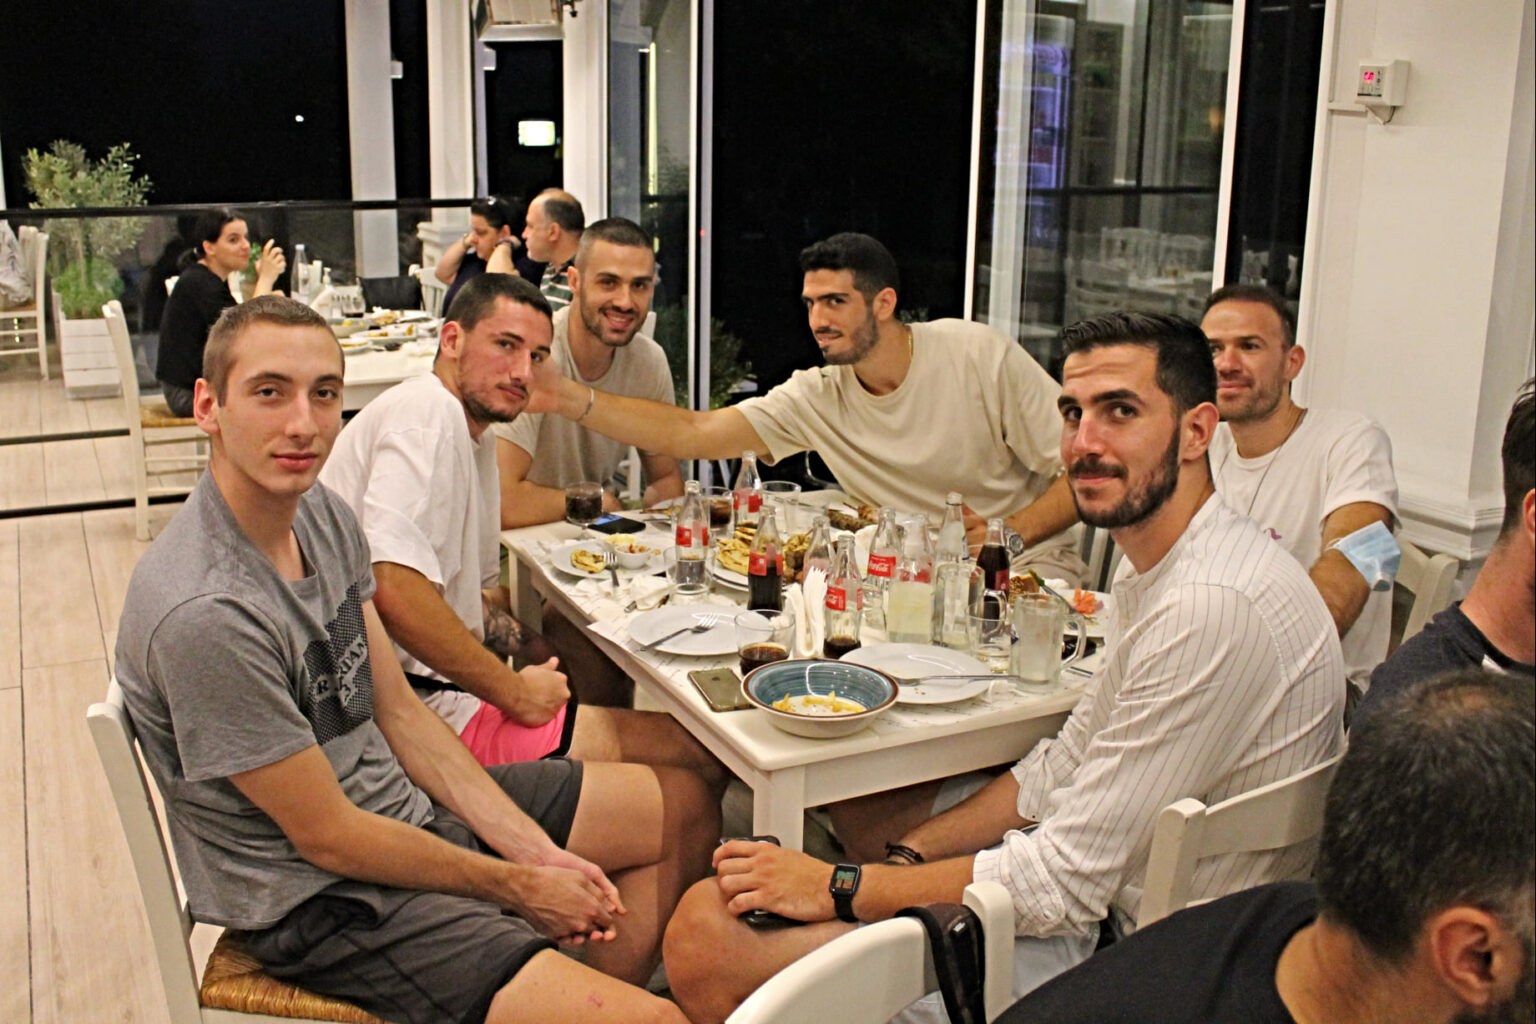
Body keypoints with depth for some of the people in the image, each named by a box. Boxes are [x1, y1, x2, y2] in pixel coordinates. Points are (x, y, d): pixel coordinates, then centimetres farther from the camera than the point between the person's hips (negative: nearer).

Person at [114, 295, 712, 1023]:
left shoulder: (321, 514, -2)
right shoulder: (204, 613, -28)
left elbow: (398, 713, 4)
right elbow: (330, 838, -20)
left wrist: (537, 850, -2)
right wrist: (520, 888, -10)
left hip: (407, 802, 9)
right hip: (323, 899, -9)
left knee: (683, 806, 14)